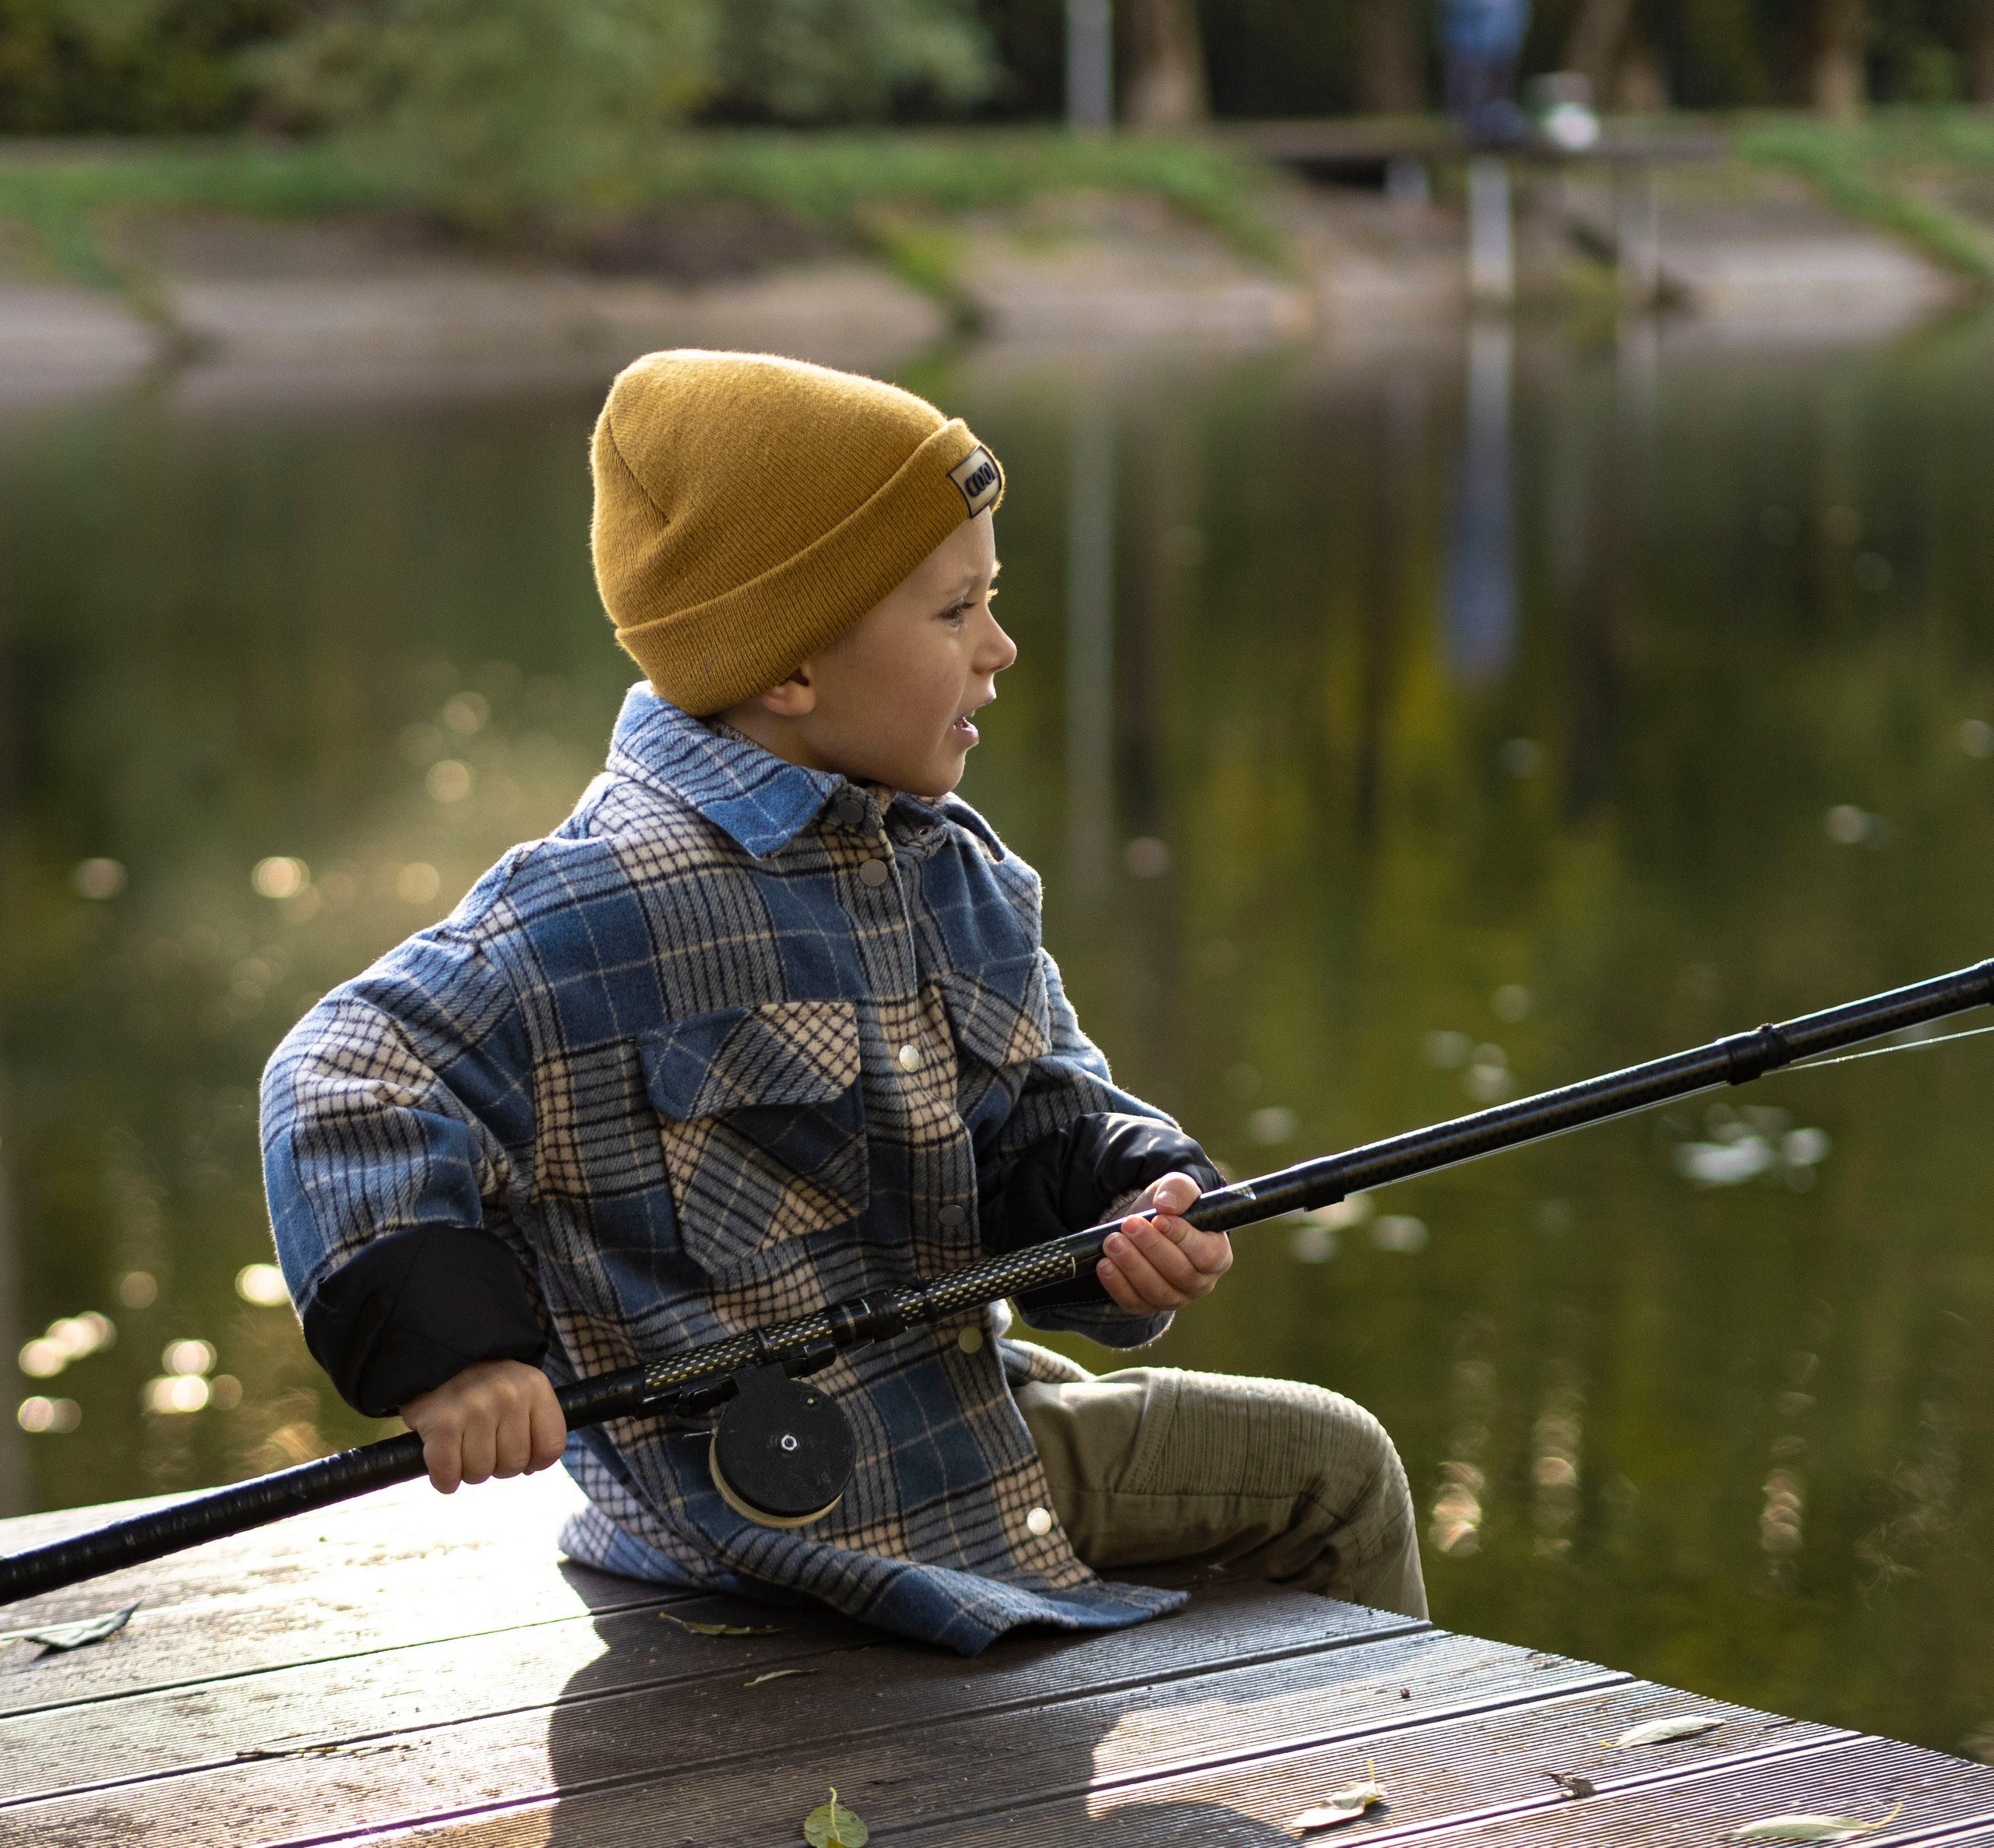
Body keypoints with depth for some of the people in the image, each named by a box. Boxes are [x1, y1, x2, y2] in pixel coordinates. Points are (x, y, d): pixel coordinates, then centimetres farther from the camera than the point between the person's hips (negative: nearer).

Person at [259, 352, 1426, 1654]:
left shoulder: (954, 867, 6)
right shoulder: (619, 902, -23)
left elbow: (1043, 1123, 11)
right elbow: (352, 1085, -26)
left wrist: (1130, 1207, -13)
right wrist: (446, 1345, -38)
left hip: (963, 1409, 9)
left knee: (1334, 1462, 19)